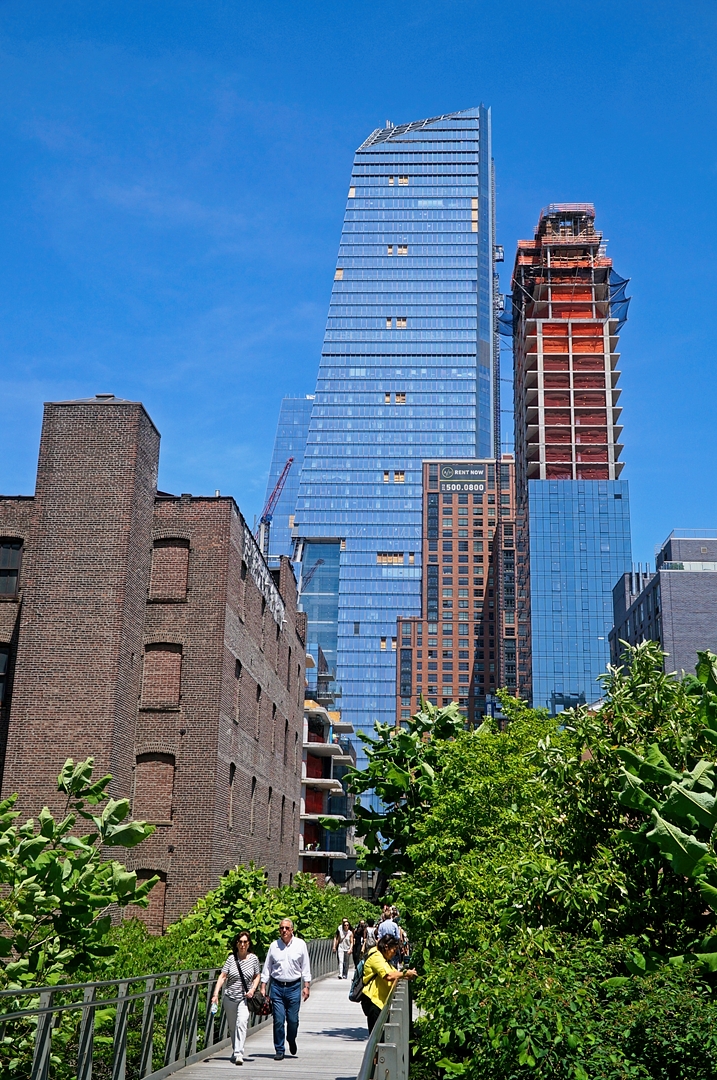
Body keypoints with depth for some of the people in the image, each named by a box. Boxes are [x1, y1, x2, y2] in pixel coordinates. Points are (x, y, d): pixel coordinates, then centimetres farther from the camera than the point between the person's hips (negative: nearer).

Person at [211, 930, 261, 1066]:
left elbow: (257, 976, 12)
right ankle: (235, 1051, 31)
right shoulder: (231, 958, -2)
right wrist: (216, 993, -14)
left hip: (245, 998, -2)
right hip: (230, 997, 2)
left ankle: (239, 1054, -23)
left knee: (242, 1023, -20)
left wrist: (253, 989, -6)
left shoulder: (253, 958, 1)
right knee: (232, 1027, 11)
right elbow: (222, 976, -4)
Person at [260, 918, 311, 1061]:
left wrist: (307, 986, 0)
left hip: (294, 986, -1)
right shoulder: (274, 946, 4)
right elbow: (266, 968, 10)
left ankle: (291, 1041, 31)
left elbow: (305, 967, 5)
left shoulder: (300, 945, 2)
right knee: (278, 1020, -3)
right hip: (277, 986, 1)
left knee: (293, 1019, 1)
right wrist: (263, 987, 6)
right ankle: (279, 1050, 10)